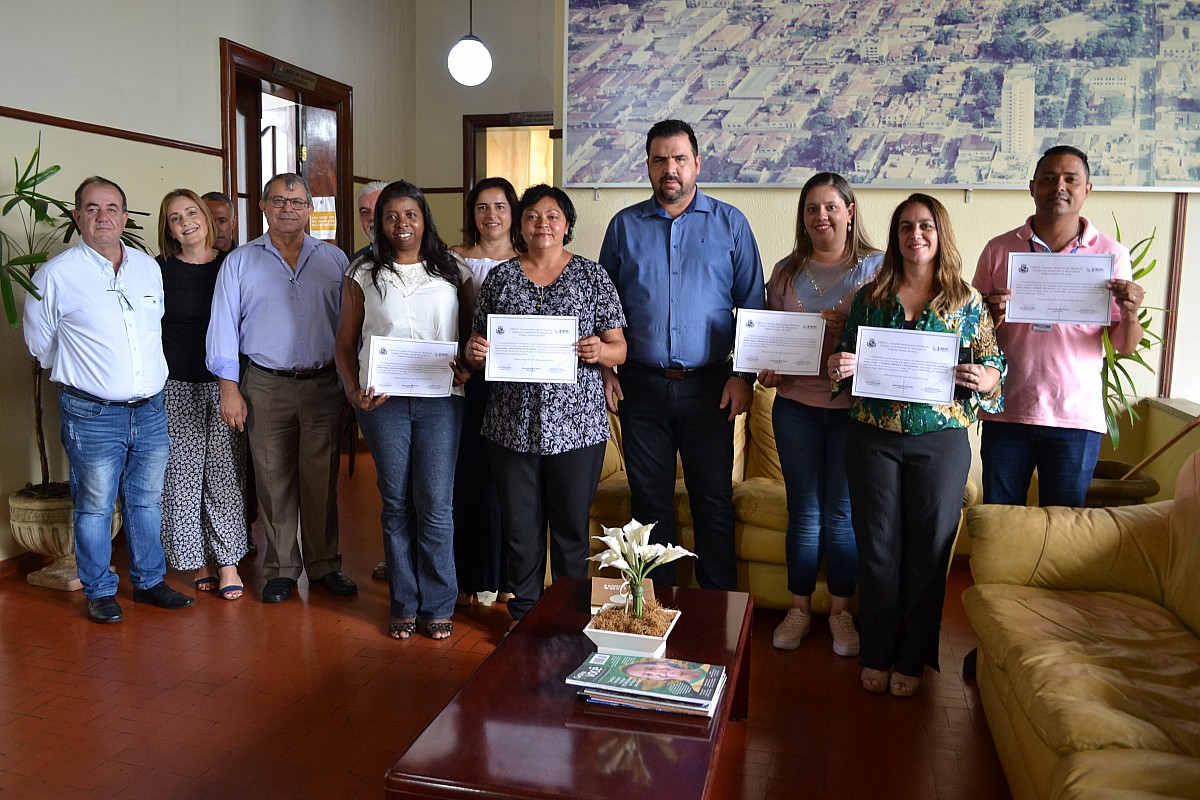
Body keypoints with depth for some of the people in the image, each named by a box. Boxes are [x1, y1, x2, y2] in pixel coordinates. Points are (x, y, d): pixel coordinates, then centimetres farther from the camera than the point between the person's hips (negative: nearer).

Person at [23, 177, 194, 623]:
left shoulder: (149, 268, 7)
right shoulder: (55, 275, -7)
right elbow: (40, 344, 4)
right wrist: (80, 374, 10)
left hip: (151, 410, 4)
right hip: (93, 415, -4)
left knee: (146, 500, 14)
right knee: (95, 507, 6)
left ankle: (149, 581, 28)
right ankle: (99, 592, 21)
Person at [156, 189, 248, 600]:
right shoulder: (160, 270, 3)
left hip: (224, 384, 0)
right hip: (177, 386, 0)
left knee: (226, 473, 0)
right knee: (183, 473, 2)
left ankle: (227, 561, 10)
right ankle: (198, 559, 17)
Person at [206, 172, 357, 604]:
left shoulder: (334, 259, 9)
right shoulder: (240, 262, 6)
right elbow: (224, 327, 4)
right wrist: (230, 389, -3)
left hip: (324, 385, 1)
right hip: (266, 386, 0)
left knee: (322, 480, 6)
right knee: (274, 480, 5)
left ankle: (325, 564, 19)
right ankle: (281, 568, 18)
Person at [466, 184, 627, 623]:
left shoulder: (591, 275, 3)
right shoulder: (499, 277, 8)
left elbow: (619, 349, 2)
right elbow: (479, 340, 13)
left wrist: (600, 351, -20)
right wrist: (474, 352, -9)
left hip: (576, 424, -1)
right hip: (512, 425, 2)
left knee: (571, 528, 6)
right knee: (519, 526, 9)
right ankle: (523, 615, 28)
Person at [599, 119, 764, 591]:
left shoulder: (729, 223, 4)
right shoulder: (625, 225, 8)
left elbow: (752, 304, 3)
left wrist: (744, 374, -5)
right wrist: (606, 368, 2)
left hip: (709, 387, -1)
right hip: (641, 386, 2)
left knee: (714, 501, 3)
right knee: (649, 499, 10)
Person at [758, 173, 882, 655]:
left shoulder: (876, 268, 0)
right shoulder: (786, 271, 10)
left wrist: (846, 329, -21)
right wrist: (765, 371, -2)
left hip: (854, 407, -2)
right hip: (796, 405, 2)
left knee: (842, 512, 4)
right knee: (804, 511, 8)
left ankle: (841, 611, 21)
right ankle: (799, 609, 22)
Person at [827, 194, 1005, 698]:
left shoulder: (966, 301, 3)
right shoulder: (870, 296, 6)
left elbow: (993, 361, 7)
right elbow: (848, 356, 12)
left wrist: (985, 379, -15)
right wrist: (840, 367, -10)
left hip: (941, 439, -1)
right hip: (874, 436, 1)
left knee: (928, 551, 6)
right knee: (878, 548, 7)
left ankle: (911, 660, 23)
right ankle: (876, 655, 23)